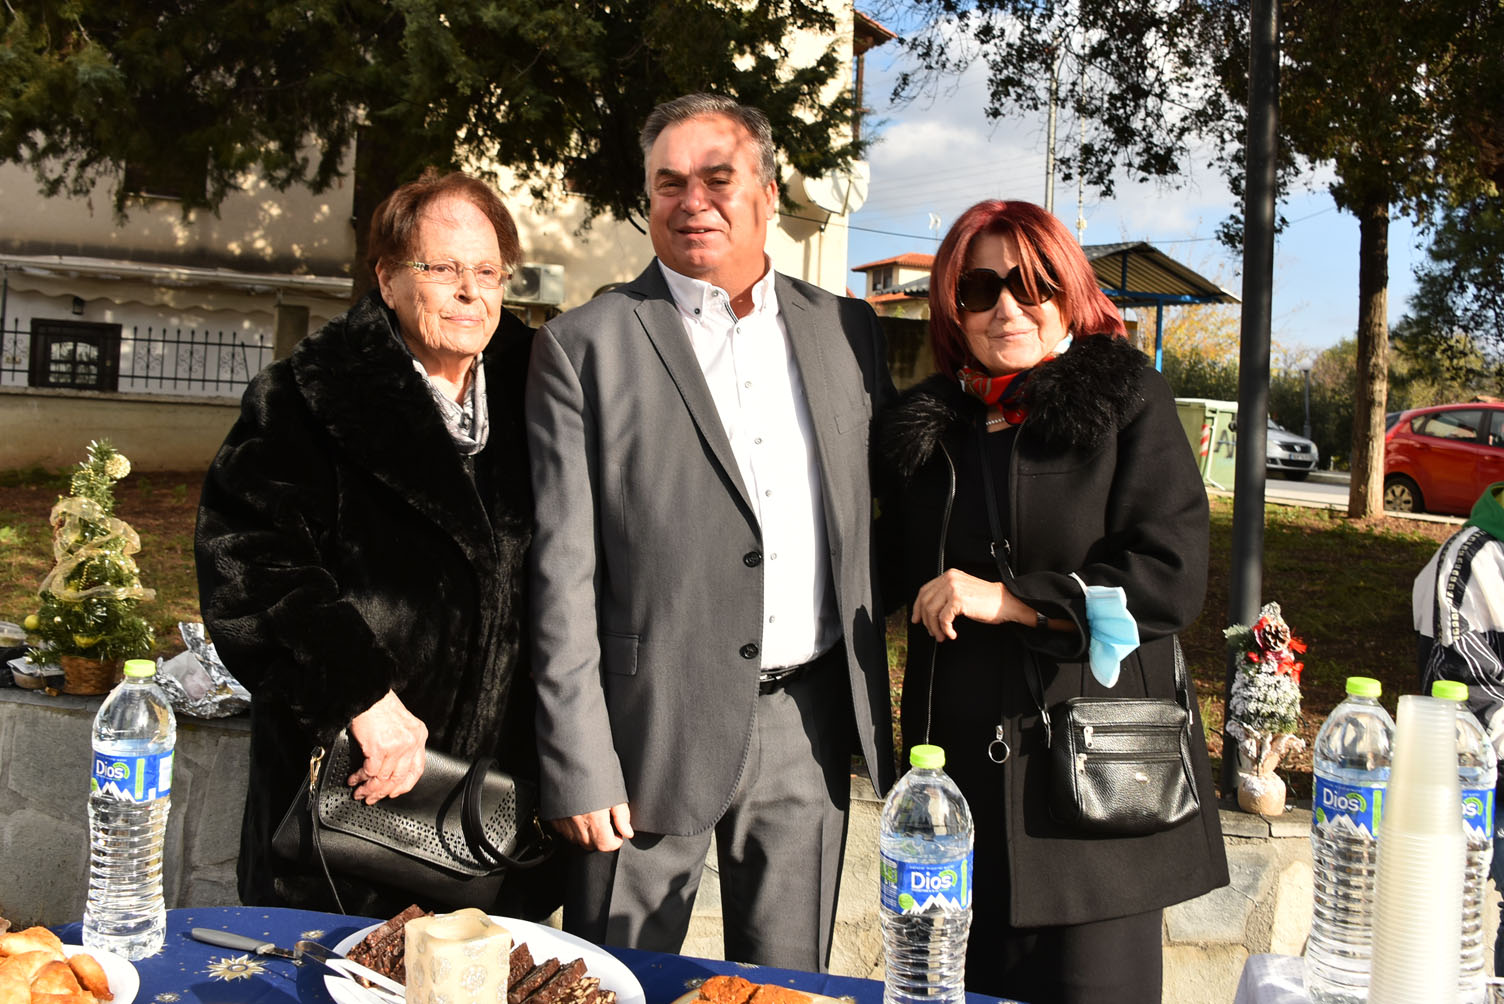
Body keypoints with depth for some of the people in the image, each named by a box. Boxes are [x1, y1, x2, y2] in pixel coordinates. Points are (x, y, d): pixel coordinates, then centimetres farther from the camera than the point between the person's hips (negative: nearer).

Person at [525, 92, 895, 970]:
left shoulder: (847, 330, 7)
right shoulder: (585, 345, -4)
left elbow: (876, 513, 14)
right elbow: (562, 575, -7)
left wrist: (874, 701, 10)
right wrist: (578, 766, -10)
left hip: (809, 726, 4)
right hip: (656, 727, -3)